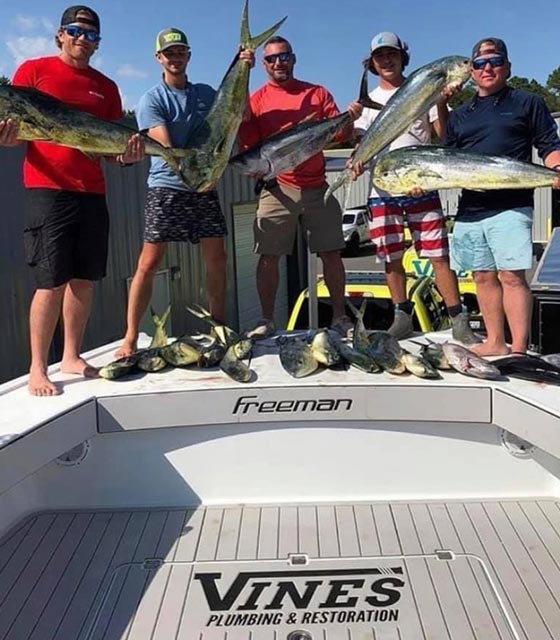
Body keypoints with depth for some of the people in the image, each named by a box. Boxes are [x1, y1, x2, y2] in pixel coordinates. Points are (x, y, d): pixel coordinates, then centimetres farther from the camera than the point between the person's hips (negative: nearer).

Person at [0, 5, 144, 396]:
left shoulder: (106, 87, 17)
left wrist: (128, 154, -7)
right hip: (48, 189, -4)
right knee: (52, 282, -8)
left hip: (92, 191, 5)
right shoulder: (34, 70, 7)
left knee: (84, 279, 5)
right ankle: (38, 369, 2)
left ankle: (72, 357, 18)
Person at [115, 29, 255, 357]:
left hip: (205, 188, 5)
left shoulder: (205, 93, 15)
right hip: (167, 189, -4)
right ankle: (130, 339, -3)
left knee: (217, 259, 4)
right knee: (149, 263, -8)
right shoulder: (152, 100, -1)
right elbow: (166, 149, -11)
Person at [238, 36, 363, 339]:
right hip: (277, 189, -1)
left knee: (331, 254, 1)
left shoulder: (318, 93, 12)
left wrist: (349, 117, -12)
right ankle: (267, 320, 9)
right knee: (268, 256, -2)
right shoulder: (256, 100, 8)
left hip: (316, 187, 1)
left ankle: (340, 316, 13)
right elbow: (248, 144, 1)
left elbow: (339, 134, 8)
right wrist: (243, 117, -16)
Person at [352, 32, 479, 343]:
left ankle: (459, 320, 1)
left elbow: (444, 135, 4)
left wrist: (442, 103, -11)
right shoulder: (368, 101, 15)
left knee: (439, 255, -6)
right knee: (391, 259, 6)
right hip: (382, 191, 2)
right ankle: (402, 317, 20)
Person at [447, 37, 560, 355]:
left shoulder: (528, 103, 9)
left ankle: (519, 350, -4)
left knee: (512, 276, -10)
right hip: (469, 208, 5)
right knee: (484, 277, 7)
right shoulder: (460, 115, 20)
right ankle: (495, 343, 17)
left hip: (511, 206, -4)